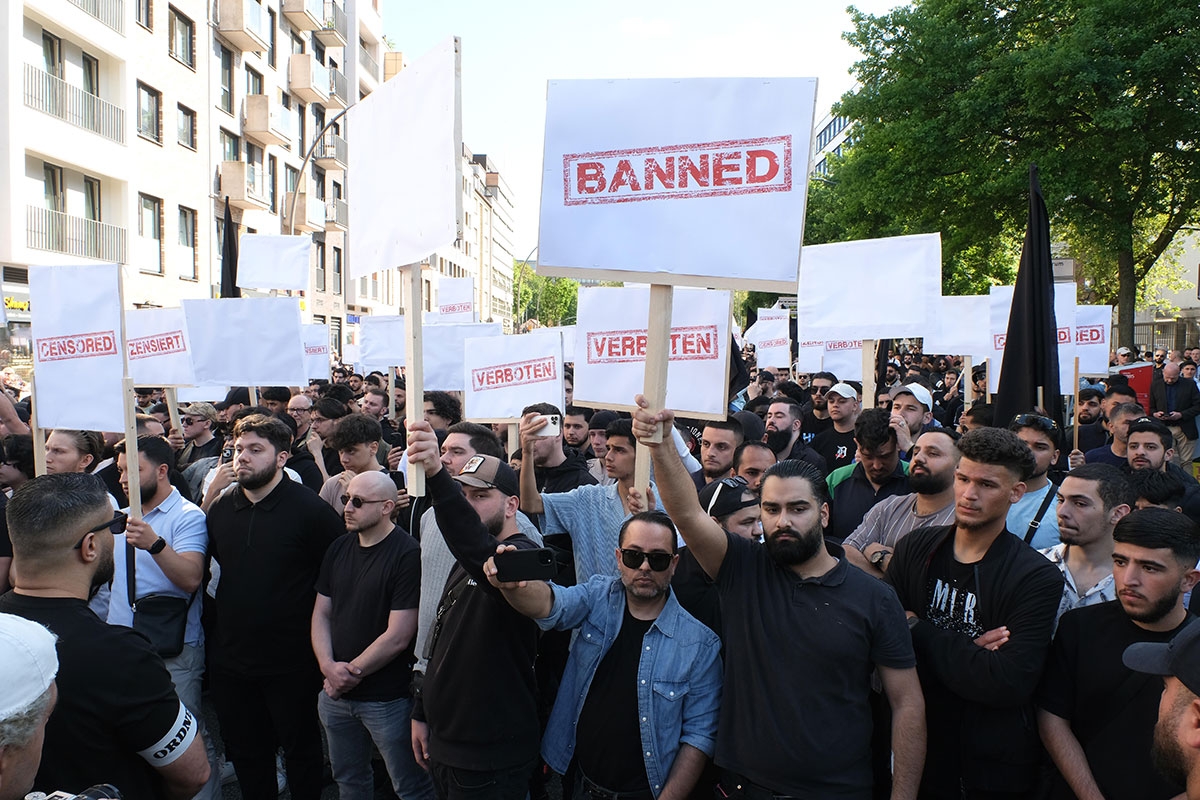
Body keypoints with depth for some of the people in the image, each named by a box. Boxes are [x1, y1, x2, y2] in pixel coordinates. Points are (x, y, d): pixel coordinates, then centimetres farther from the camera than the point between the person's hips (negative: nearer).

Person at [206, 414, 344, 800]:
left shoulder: (311, 510, -15)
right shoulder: (221, 508, 4)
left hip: (290, 662, -5)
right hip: (230, 659, 6)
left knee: (301, 751, 13)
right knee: (245, 753, 20)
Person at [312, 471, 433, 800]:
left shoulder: (408, 555, -18)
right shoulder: (338, 549, 5)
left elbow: (398, 637, -19)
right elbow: (322, 613, 8)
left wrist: (351, 672, -11)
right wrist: (328, 666, -8)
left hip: (387, 698, -6)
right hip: (336, 694, 7)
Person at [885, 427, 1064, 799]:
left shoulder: (1038, 578, -14)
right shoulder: (914, 549, -3)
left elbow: (1009, 683, -24)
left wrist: (918, 630, -18)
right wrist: (966, 653, -22)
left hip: (992, 769, -3)